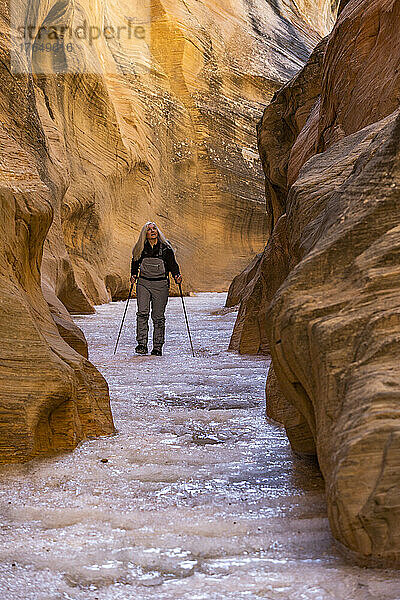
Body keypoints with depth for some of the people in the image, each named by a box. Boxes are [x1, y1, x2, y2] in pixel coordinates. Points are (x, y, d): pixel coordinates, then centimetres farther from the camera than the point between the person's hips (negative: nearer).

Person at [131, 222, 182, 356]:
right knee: (142, 313, -15)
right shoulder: (140, 249, 5)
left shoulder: (165, 248, 0)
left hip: (161, 284, -1)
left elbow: (173, 264, 4)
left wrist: (176, 276, -13)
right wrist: (133, 275, 1)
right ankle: (142, 344, -13)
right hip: (143, 283, 1)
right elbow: (135, 264, 18)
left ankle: (158, 347, 10)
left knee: (158, 316, 1)